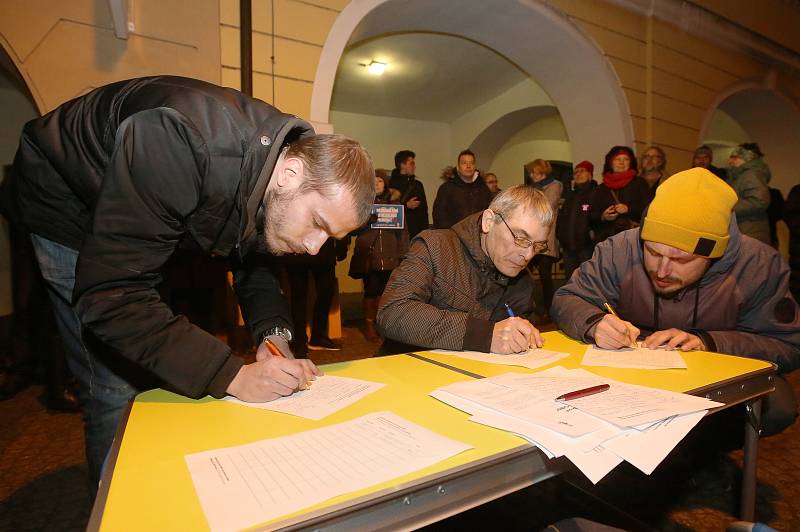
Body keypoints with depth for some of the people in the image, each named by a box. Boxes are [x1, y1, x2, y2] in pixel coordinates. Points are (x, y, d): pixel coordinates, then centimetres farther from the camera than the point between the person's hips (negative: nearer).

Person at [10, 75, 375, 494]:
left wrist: (273, 334, -23)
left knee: (163, 364, 9)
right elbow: (110, 296, -40)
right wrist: (232, 374, -43)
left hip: (153, 216, 6)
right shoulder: (185, 145, -42)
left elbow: (255, 262, -5)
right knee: (119, 389, -11)